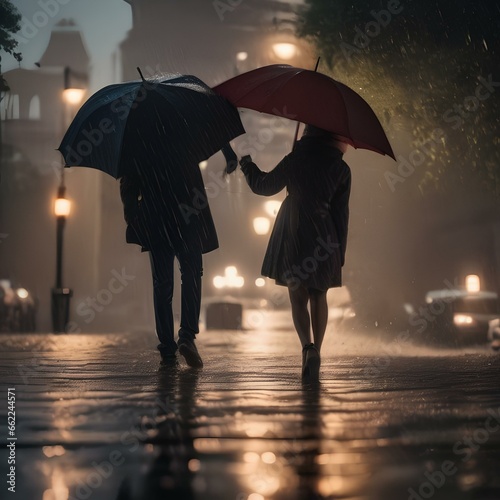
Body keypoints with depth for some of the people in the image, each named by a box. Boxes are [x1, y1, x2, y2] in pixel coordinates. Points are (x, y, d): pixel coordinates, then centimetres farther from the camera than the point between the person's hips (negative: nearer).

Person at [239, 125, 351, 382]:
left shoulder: (295, 159, 1)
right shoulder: (341, 170, 3)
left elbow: (264, 185, 9)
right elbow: (340, 213, 2)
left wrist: (246, 164, 27)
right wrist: (340, 251, 7)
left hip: (292, 235, -1)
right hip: (323, 239, 1)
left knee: (298, 297, 3)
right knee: (318, 296, 16)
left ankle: (308, 346, -20)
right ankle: (316, 351, 7)